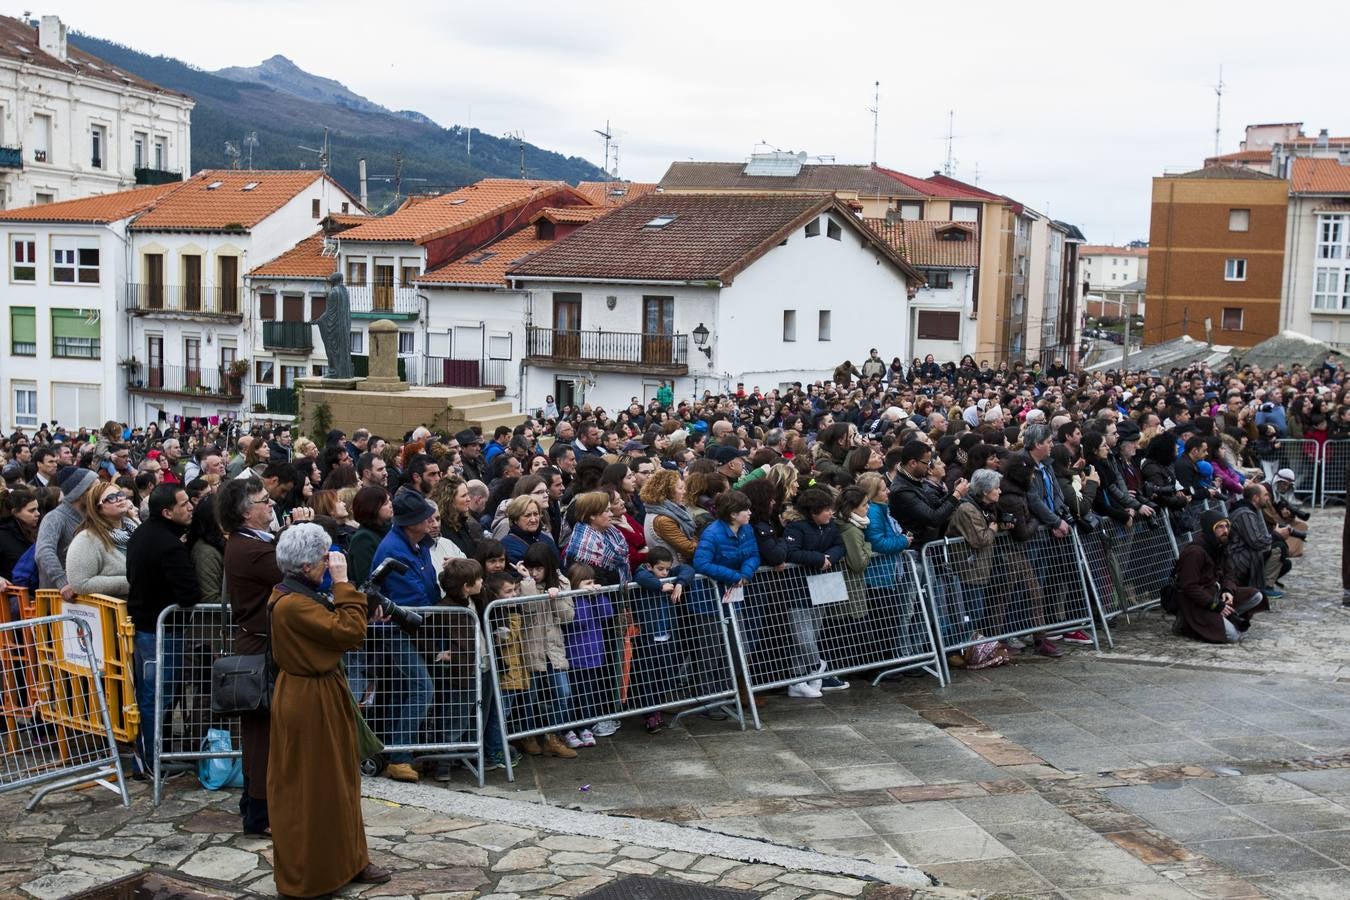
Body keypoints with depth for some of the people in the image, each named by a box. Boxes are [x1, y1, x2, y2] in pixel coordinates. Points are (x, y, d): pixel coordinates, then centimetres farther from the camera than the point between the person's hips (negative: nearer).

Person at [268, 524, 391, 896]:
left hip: (320, 695, 10)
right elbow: (349, 631, -28)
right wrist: (342, 583, -23)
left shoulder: (300, 595, 7)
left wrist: (337, 588, 2)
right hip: (309, 703, -10)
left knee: (336, 780, 18)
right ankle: (307, 875, 16)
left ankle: (345, 860, 29)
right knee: (309, 789, 3)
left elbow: (336, 629, 10)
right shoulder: (293, 604, -26)